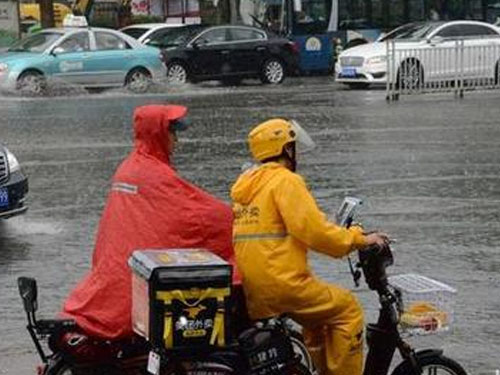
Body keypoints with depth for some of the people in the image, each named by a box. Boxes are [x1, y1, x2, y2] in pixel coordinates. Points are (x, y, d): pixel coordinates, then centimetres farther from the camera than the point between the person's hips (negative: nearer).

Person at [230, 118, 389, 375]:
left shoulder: (244, 183, 19)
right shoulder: (284, 180, -8)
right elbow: (312, 229, -17)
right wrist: (359, 239, -7)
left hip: (250, 291, 9)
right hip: (281, 284, -9)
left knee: (320, 312, 27)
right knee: (347, 309, 1)